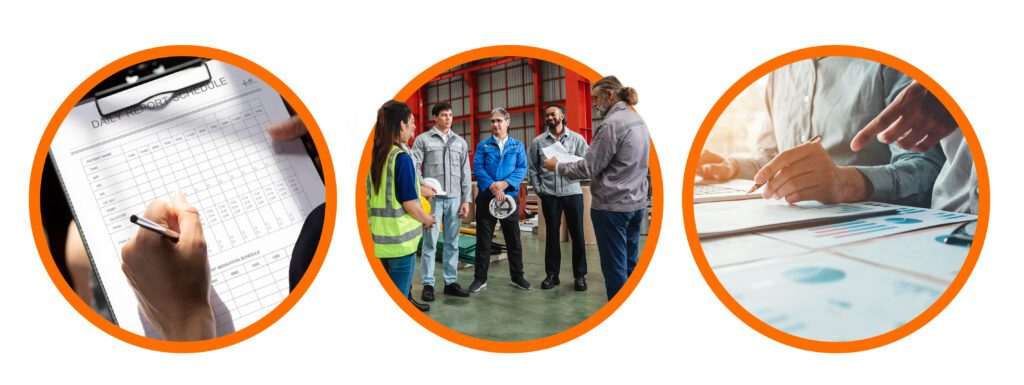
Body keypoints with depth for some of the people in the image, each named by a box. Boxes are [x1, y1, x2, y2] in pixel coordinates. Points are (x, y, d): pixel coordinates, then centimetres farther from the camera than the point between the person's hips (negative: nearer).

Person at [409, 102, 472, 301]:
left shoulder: (460, 142, 13)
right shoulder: (423, 139, 3)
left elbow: (465, 173, 11)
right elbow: (413, 167, -3)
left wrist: (466, 200, 6)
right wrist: (422, 190, -17)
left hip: (455, 199, 4)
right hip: (432, 198, -3)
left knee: (452, 243, 8)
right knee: (430, 243, 0)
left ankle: (450, 282, 16)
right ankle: (428, 284, 8)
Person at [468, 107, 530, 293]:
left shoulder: (518, 145, 6)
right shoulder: (483, 145, 4)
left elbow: (522, 168, -3)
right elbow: (477, 168, -6)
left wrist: (505, 183, -18)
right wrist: (492, 187, -19)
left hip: (510, 197, 1)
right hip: (486, 197, 0)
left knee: (513, 239, 8)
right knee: (483, 239, 4)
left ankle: (517, 276, 21)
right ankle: (480, 278, 13)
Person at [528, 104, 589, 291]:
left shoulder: (576, 138, 3)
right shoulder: (538, 141, 7)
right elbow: (533, 168, 8)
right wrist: (538, 189, 0)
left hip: (573, 192, -1)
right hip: (549, 194, 1)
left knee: (577, 234, 3)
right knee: (552, 234, 9)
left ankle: (580, 275, 14)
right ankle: (552, 274, 18)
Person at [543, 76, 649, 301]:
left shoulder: (611, 124, -16)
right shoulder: (637, 119, 11)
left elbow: (588, 169, -17)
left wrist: (557, 167, -2)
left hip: (612, 206, -9)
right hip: (636, 203, 9)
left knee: (615, 267, 0)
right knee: (630, 264, 15)